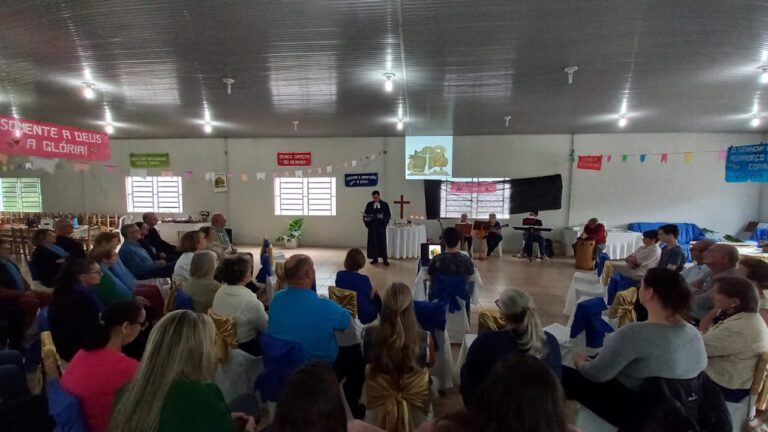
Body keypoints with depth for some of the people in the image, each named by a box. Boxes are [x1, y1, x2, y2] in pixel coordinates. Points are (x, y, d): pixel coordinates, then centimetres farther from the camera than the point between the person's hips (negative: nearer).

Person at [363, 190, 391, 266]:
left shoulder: (385, 204, 1)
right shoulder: (369, 204, 5)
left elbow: (389, 215, -1)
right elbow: (365, 215, 7)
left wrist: (383, 217, -20)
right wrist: (366, 218, -16)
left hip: (381, 226, -1)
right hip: (372, 226, 1)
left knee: (382, 242, 1)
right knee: (373, 242, 2)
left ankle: (385, 259, 8)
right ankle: (375, 258, 12)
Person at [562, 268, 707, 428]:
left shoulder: (636, 333, -30)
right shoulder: (695, 334, -8)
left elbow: (596, 374, -22)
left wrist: (580, 363, 2)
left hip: (634, 411, -7)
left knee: (566, 374, 3)